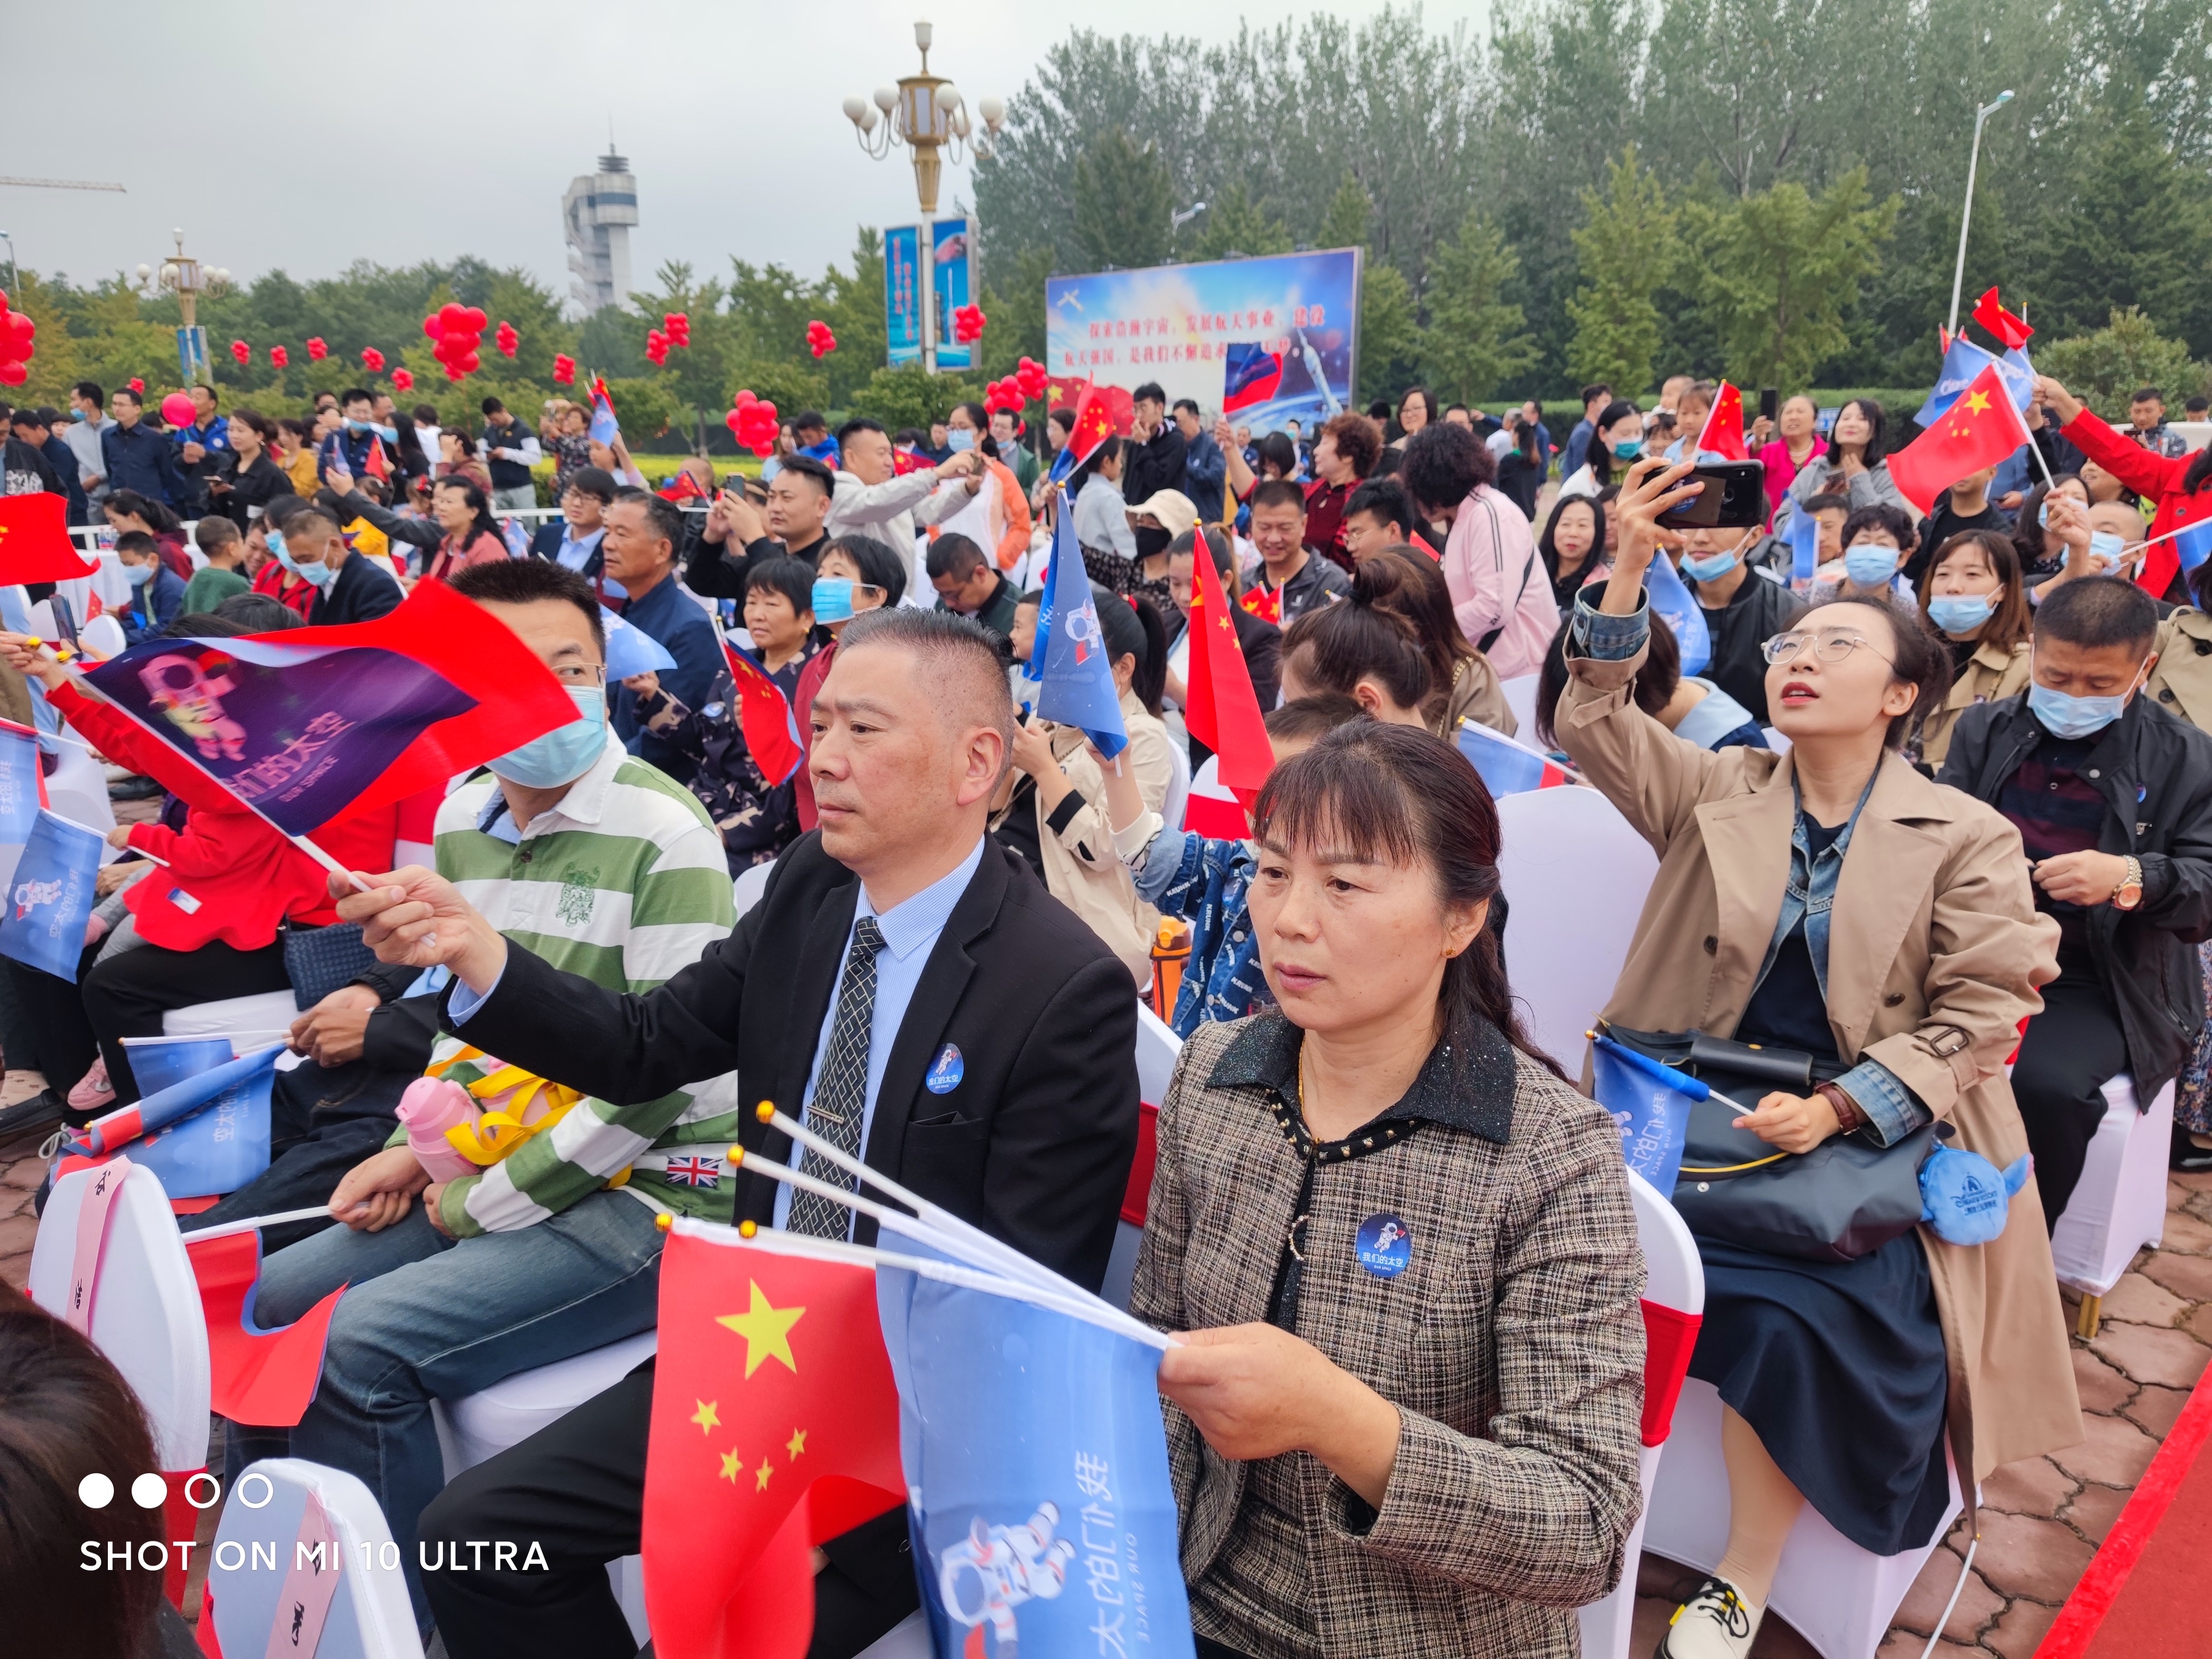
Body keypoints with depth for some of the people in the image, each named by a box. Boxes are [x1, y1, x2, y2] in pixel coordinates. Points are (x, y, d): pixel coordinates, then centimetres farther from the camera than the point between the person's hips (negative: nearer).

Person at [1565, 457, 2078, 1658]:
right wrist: (1630, 568, -14)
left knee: (1790, 1310, -25)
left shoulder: (1967, 840, 1)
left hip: (1868, 1140, -2)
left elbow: (1978, 1017, -2)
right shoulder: (1719, 792, 8)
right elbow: (1594, 724, -4)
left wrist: (1836, 1107, -15)